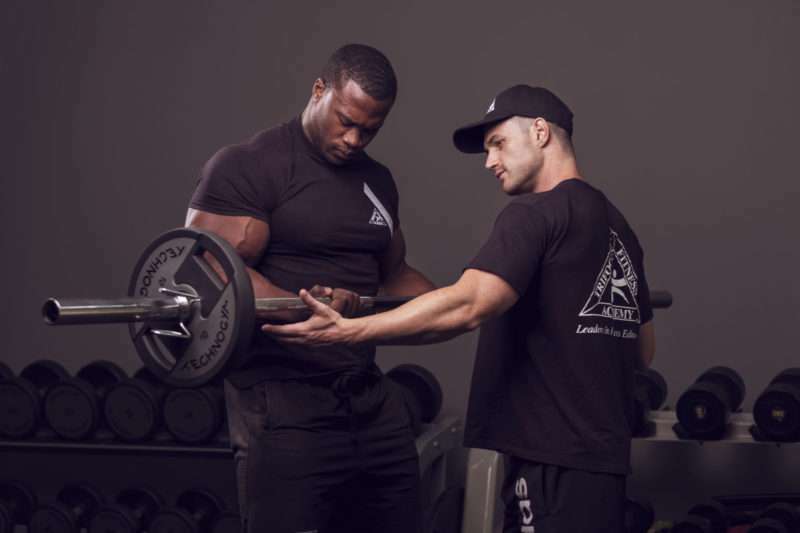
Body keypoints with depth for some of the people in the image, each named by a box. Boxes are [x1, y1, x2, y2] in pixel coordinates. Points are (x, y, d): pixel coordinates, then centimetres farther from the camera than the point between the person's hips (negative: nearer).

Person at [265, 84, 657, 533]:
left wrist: (348, 331, -29)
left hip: (556, 462, -10)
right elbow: (644, 351, 22)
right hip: (604, 456, 10)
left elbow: (466, 307, -27)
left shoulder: (538, 213, -12)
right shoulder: (616, 226, 17)